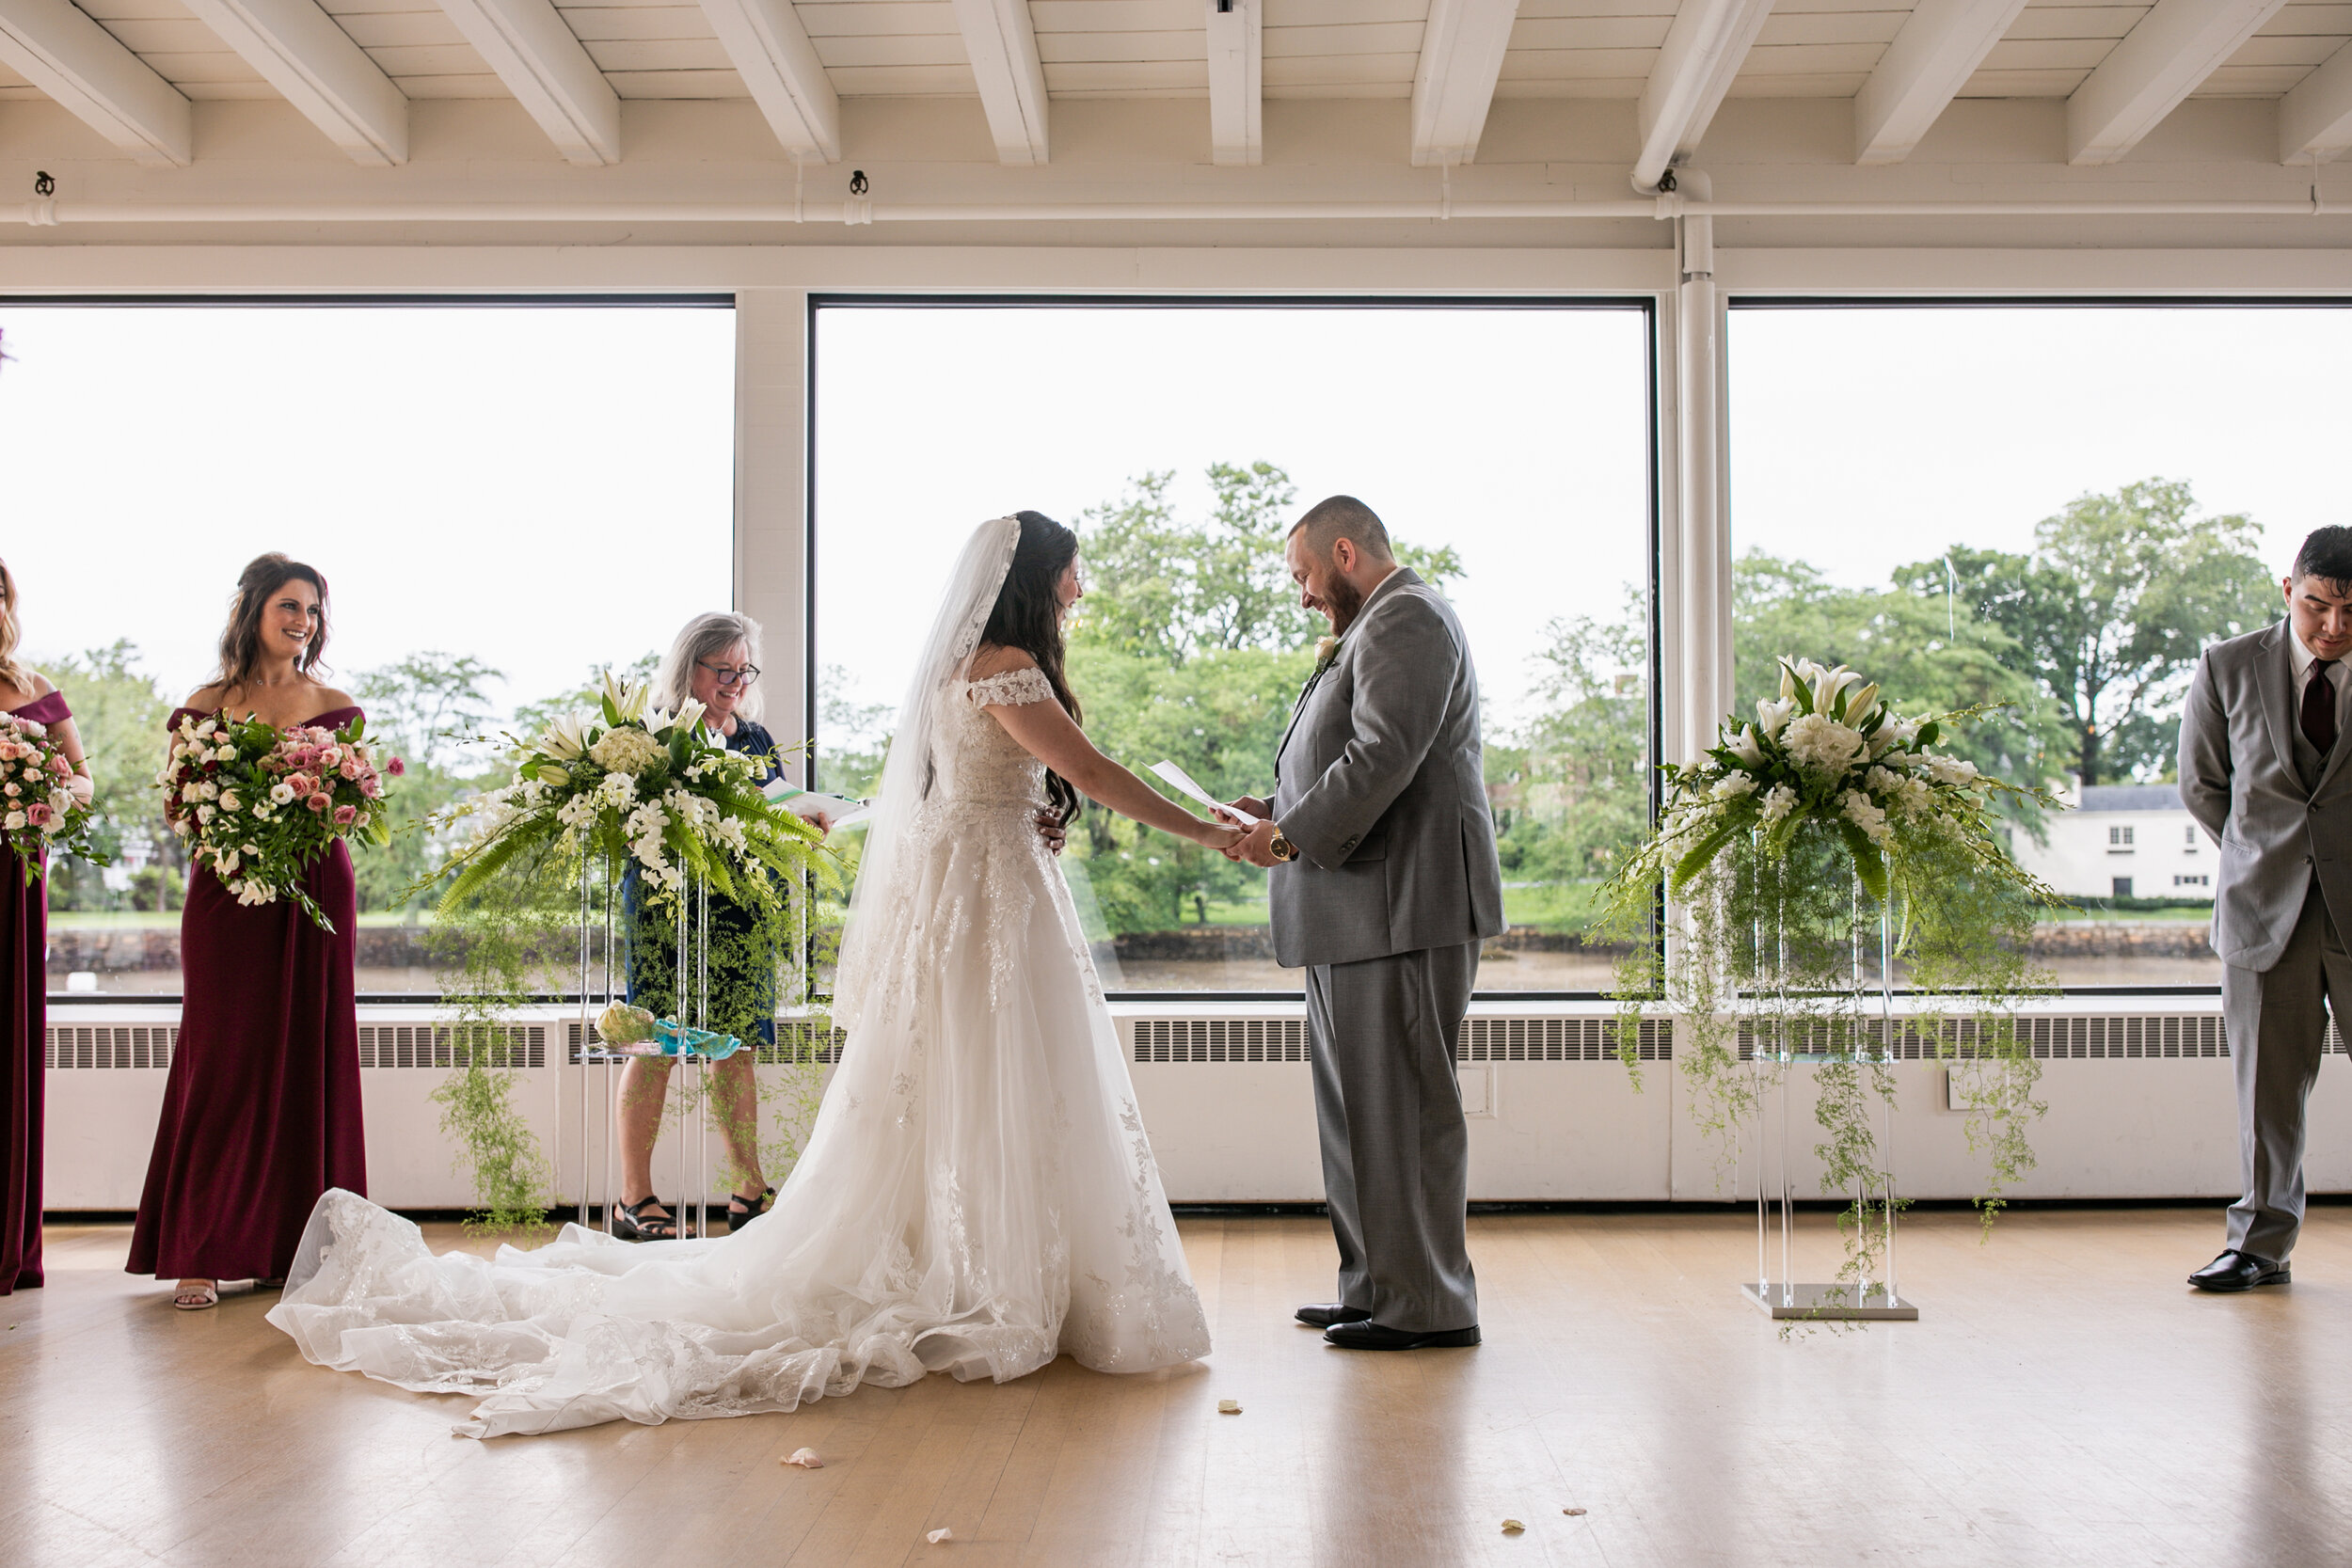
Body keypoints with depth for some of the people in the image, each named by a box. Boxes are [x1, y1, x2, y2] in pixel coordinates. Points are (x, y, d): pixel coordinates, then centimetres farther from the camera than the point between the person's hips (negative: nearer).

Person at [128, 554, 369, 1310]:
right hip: (229, 895, -1)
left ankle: (300, 1247, 12)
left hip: (316, 896, 1)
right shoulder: (207, 705, 5)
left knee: (310, 1062, 3)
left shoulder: (337, 707, 8)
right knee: (225, 1063, -2)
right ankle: (203, 1254, 5)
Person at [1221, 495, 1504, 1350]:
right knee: (1359, 1101, 14)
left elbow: (1384, 757, -21)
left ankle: (1428, 1304, 3)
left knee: (1402, 1103, -5)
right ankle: (1376, 1286, 23)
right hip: (1363, 911, 11)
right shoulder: (1377, 625, 23)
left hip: (1403, 906, -11)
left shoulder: (1405, 618, -10)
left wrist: (1291, 837, -16)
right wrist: (1286, 811, 12)